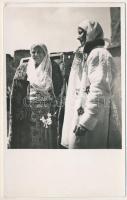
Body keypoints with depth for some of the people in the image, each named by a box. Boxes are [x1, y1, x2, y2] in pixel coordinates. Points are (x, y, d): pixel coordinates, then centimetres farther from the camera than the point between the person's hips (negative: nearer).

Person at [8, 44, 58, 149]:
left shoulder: (51, 68, 9)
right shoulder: (23, 68, 4)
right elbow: (16, 94, 1)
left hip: (46, 115, 2)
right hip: (28, 114, -1)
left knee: (46, 142, 5)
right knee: (27, 142, 1)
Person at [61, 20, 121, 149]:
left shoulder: (98, 54, -9)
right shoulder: (90, 54, 22)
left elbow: (100, 91, -21)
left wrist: (86, 121, -23)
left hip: (95, 118, -10)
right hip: (90, 115, 10)